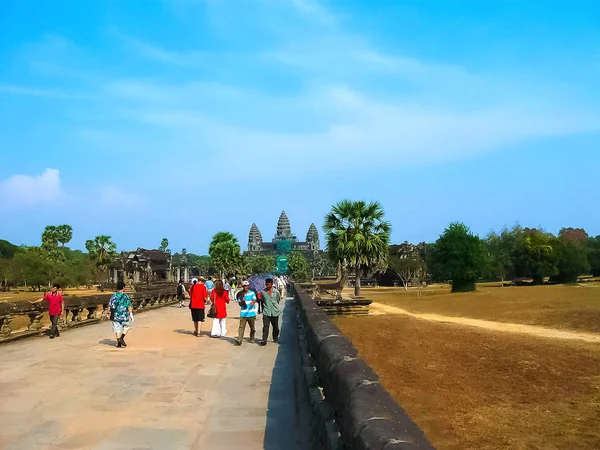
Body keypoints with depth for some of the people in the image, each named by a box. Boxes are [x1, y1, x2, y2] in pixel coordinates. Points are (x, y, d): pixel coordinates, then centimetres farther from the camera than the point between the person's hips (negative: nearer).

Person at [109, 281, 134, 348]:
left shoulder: (113, 296, 3)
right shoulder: (125, 296, -9)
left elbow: (110, 306, 7)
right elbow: (129, 306, -11)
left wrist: (110, 314, 19)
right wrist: (131, 314, -6)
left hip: (115, 315, 3)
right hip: (124, 315, -3)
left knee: (117, 329, 9)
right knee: (127, 326, 18)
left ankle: (119, 343, 8)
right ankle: (122, 337, 1)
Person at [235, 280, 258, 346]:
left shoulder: (252, 293, 1)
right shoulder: (240, 294, 5)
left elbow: (255, 300, -14)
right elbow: (239, 304, 5)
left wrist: (253, 302, -38)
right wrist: (241, 300, -18)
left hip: (251, 313, 0)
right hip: (243, 314, 0)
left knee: (253, 328, 11)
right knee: (241, 327, -11)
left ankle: (252, 339, 32)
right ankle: (239, 340, -16)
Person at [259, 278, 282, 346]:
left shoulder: (276, 292, -6)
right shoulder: (263, 292, -4)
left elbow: (279, 300, 10)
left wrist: (274, 306, 11)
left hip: (275, 312, 1)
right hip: (266, 312, -1)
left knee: (275, 327, 14)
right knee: (265, 327, -10)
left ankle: (276, 338, 33)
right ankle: (264, 340, -6)